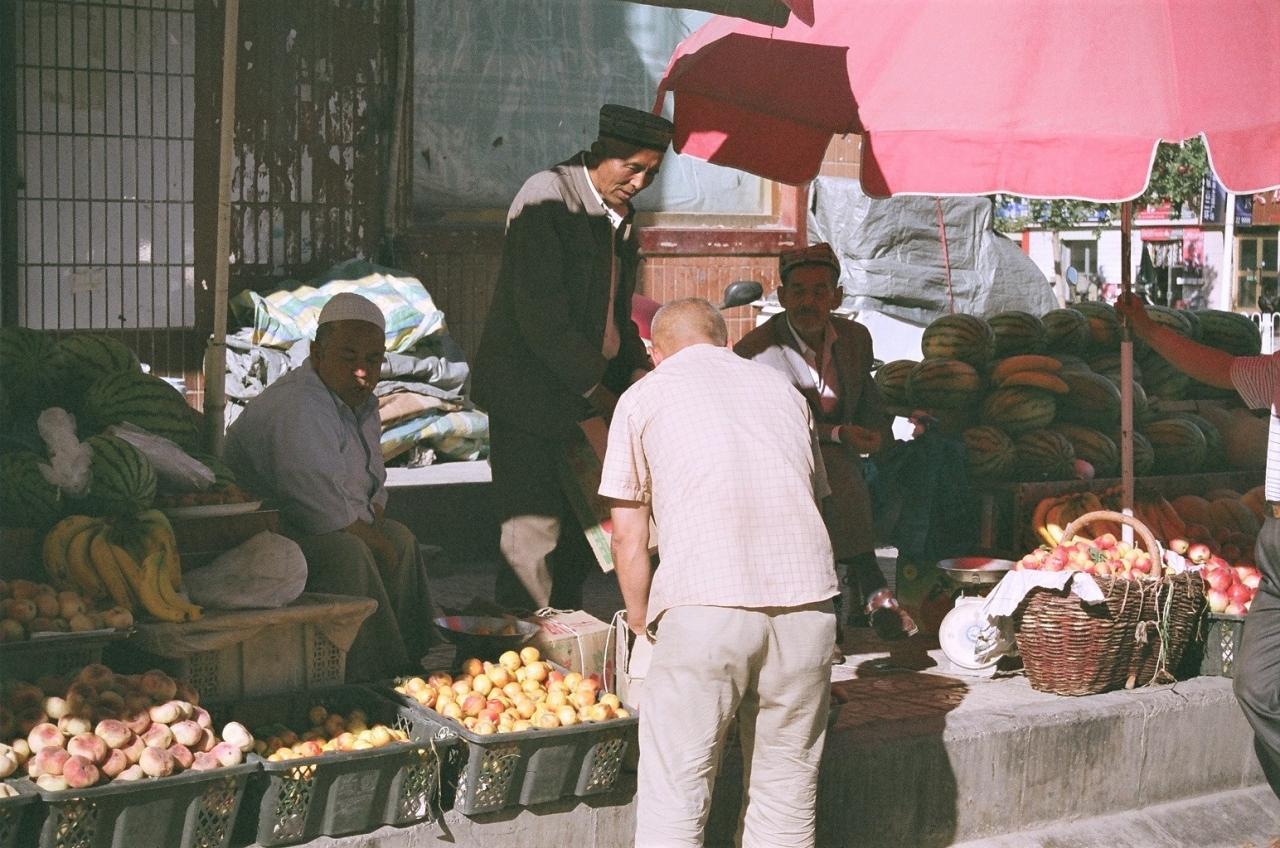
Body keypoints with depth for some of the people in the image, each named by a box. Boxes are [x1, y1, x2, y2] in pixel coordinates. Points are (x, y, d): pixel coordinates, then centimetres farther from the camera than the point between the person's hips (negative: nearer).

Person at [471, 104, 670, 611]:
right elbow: (541, 318, -19)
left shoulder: (621, 217, 13)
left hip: (588, 392, 8)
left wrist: (636, 368, 5)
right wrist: (595, 389, -17)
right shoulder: (546, 198, -13)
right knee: (535, 531, -8)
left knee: (579, 533, 9)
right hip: (533, 394, -8)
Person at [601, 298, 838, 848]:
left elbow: (628, 535, 11)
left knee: (673, 797, 4)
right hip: (807, 597, 4)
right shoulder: (783, 390, 24)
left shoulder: (643, 396, 14)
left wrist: (640, 618, 26)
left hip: (705, 602, -3)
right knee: (788, 794, 12)